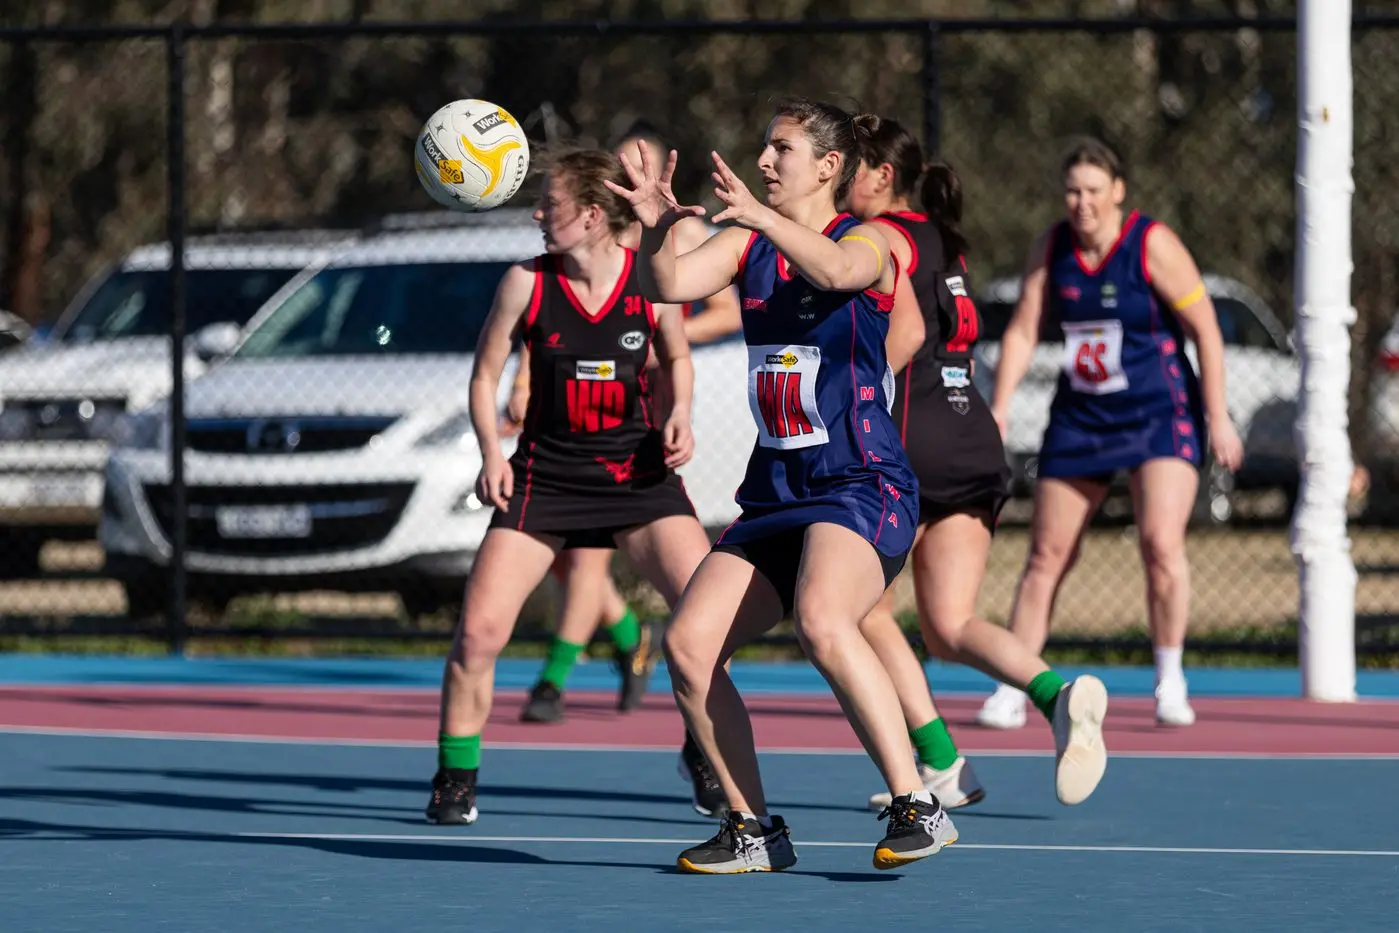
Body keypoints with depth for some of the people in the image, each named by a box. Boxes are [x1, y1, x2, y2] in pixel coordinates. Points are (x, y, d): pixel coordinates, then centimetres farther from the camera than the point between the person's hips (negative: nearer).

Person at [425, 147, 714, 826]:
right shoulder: (527, 283, -7)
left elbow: (678, 358, 13)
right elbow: (485, 375, 3)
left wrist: (680, 415, -6)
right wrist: (491, 452, -11)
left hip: (637, 471, 0)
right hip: (545, 476, 0)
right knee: (479, 630, -11)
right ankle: (454, 779, 8)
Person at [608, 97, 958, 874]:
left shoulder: (864, 243, -5)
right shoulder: (746, 246, 12)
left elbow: (834, 270, -29)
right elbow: (665, 286, -2)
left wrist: (759, 213, -44)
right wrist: (656, 226, -22)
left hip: (860, 486, -7)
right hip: (773, 492, 7)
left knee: (821, 623, -33)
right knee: (687, 645, -6)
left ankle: (917, 809, -27)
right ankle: (753, 831, 7)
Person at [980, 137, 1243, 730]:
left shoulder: (1153, 245, -12)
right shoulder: (1051, 248, 1)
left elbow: (1205, 330, -9)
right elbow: (1023, 330, 3)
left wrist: (1218, 418, -11)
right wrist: (1000, 406, -9)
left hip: (1158, 414, -4)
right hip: (1079, 416, 4)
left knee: (1161, 544, -20)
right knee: (1047, 556, 4)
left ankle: (1170, 681, -5)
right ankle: (1012, 693, 9)